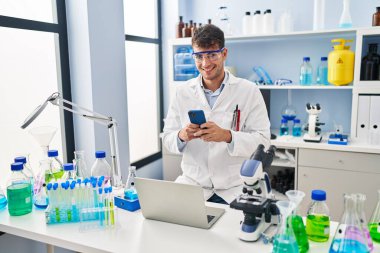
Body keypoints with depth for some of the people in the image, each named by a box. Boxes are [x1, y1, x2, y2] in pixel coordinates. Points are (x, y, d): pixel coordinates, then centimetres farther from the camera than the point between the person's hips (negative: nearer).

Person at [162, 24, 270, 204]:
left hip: (236, 187, -1)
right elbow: (167, 139, 6)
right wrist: (182, 136, -18)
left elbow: (263, 140, -7)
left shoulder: (249, 91, -2)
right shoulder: (182, 92, 5)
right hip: (192, 182, 2)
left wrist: (227, 135, -24)